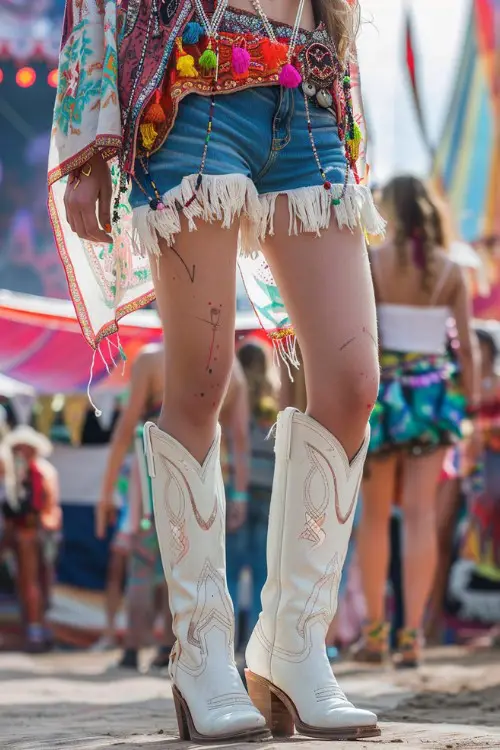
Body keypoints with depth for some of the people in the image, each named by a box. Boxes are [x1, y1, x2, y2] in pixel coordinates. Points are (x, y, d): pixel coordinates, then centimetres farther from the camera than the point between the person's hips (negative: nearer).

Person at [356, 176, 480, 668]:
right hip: (433, 391, 1)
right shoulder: (451, 270, 2)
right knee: (421, 514, 0)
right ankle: (411, 635, -7)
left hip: (383, 391, -1)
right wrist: (471, 403, 8)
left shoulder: (370, 263, -5)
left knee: (374, 513, 12)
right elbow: (467, 345, 0)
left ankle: (375, 631, 16)